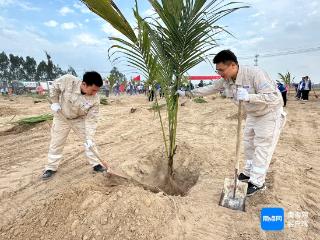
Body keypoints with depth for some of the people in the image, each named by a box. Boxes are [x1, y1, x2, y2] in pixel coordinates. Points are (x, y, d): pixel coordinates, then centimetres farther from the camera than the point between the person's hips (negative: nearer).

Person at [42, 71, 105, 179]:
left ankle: (96, 164, 14)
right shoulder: (67, 80, -32)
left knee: (90, 141, -2)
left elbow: (91, 120, -25)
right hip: (62, 116, 0)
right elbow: (54, 87, -10)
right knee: (56, 142, 8)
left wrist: (89, 138, -29)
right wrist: (55, 102, -14)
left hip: (81, 118, 1)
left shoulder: (95, 99, -28)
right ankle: (51, 167, 25)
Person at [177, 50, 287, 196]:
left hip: (270, 114, -7)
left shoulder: (255, 74, -32)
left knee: (262, 148, -4)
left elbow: (273, 97, -35)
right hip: (253, 114, 8)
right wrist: (187, 93, 1)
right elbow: (209, 89, 1)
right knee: (248, 144, 14)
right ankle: (249, 173, 31)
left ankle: (257, 182, 8)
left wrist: (248, 97, -47)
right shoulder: (225, 80, -10)